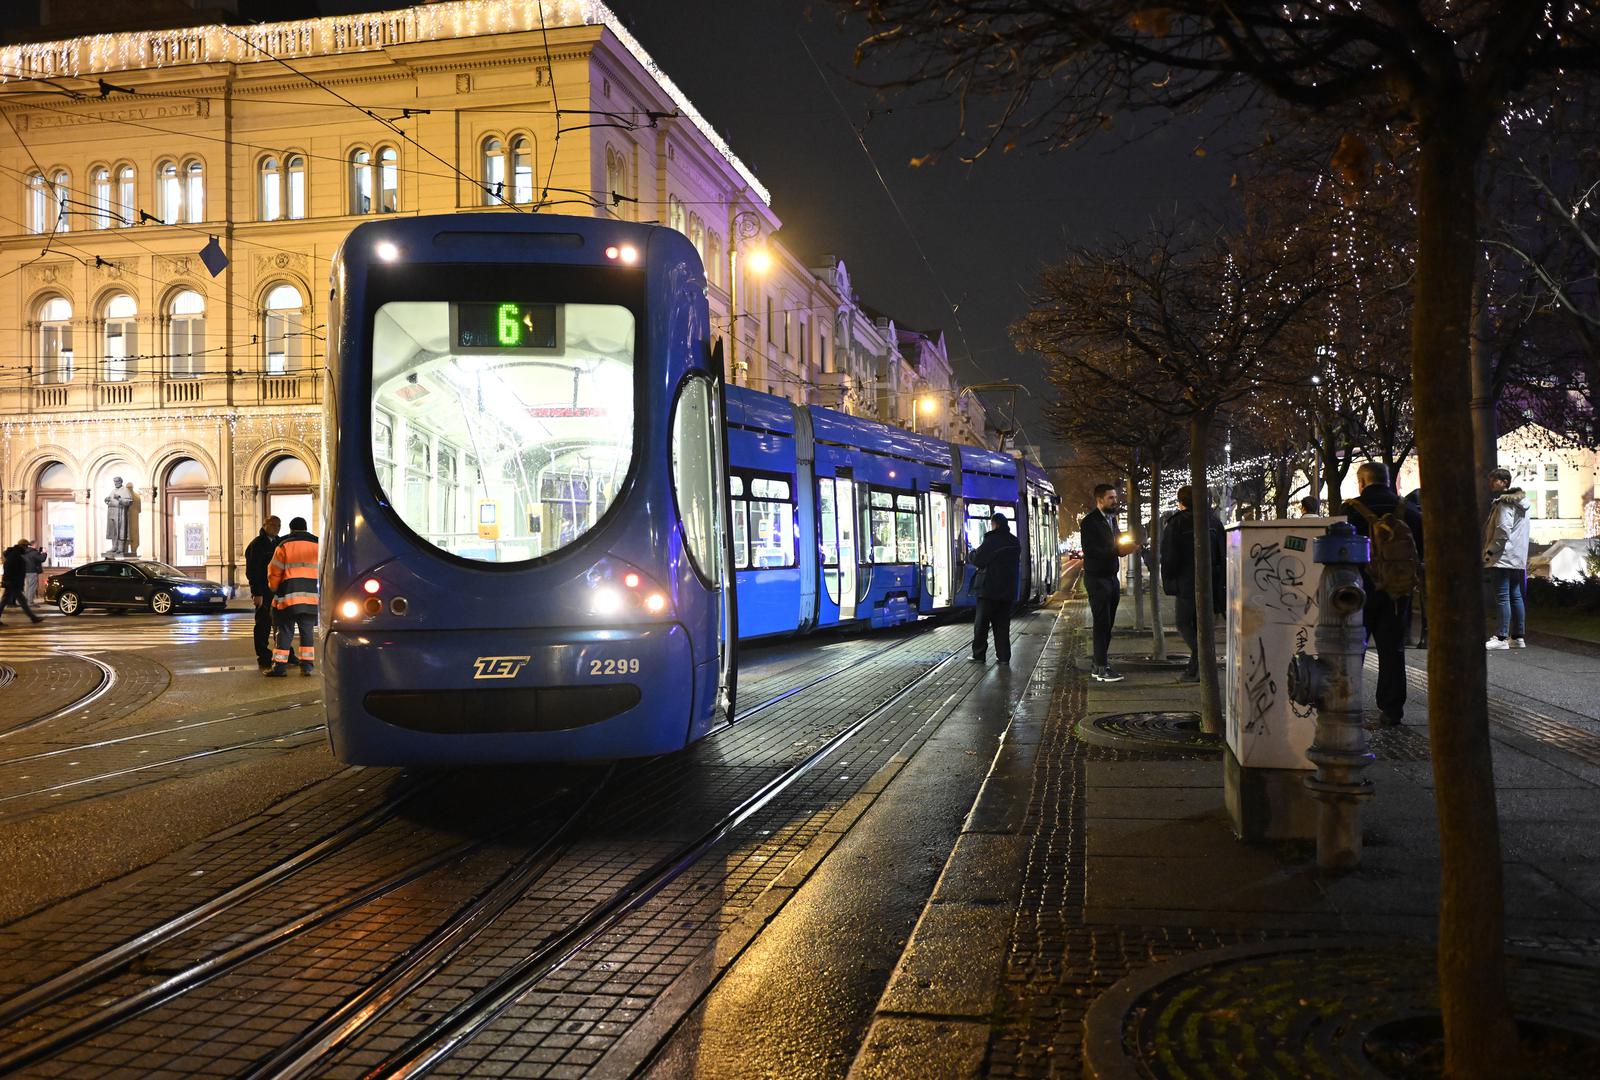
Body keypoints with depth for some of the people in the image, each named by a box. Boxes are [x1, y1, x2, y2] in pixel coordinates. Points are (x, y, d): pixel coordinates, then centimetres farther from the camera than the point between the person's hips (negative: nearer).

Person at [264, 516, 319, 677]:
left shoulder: (284, 546, 0)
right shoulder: (317, 545, 9)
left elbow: (274, 572, 1)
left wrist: (273, 589, 17)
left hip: (289, 596, -2)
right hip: (312, 596, 3)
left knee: (285, 631, 3)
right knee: (307, 631, 8)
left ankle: (280, 665, 2)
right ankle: (306, 665, 5)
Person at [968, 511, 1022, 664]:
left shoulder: (992, 540, -14)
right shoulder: (1015, 542, 9)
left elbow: (977, 560, -14)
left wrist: (973, 553, 9)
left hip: (989, 589, -6)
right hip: (1008, 589, 6)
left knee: (981, 623, 5)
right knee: (1002, 624, 10)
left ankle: (978, 654, 8)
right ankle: (1004, 656, 6)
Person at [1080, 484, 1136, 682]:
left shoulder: (1112, 519, 15)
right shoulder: (1090, 521, -12)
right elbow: (1089, 549, -21)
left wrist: (1124, 546, -2)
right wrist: (1117, 551, -25)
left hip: (1111, 577, 9)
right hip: (1097, 578, -8)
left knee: (1107, 624, 10)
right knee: (1102, 623, -9)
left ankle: (1099, 665, 17)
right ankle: (1102, 669, -7)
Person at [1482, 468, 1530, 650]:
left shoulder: (1504, 503, -12)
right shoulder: (1519, 502, 19)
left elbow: (1503, 530, -21)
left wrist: (1490, 551, -12)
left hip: (1503, 558, -10)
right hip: (1518, 558, 10)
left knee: (1503, 597, -10)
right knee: (1515, 596, 12)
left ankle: (1502, 638, -12)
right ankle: (1518, 637, 15)